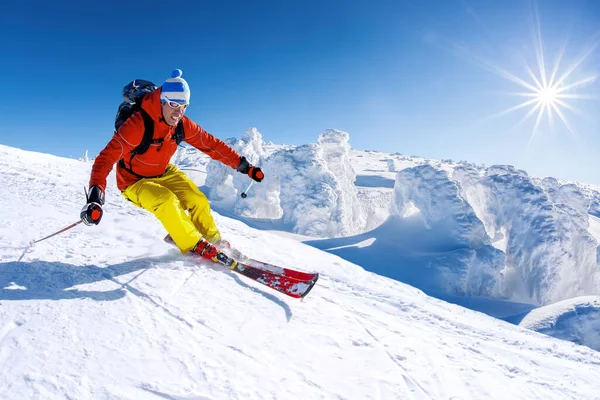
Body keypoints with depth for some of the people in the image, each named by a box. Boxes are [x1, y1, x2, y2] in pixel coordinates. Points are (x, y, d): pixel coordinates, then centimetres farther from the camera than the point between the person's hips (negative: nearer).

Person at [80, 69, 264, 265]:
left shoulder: (182, 124, -14)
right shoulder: (137, 125, -31)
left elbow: (210, 144, -7)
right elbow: (107, 157, -36)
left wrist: (243, 165, -9)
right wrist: (95, 195, -50)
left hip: (164, 173, 5)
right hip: (134, 182, -5)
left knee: (198, 200, -12)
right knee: (166, 200, -31)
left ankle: (214, 240, 12)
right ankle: (196, 247, -13)